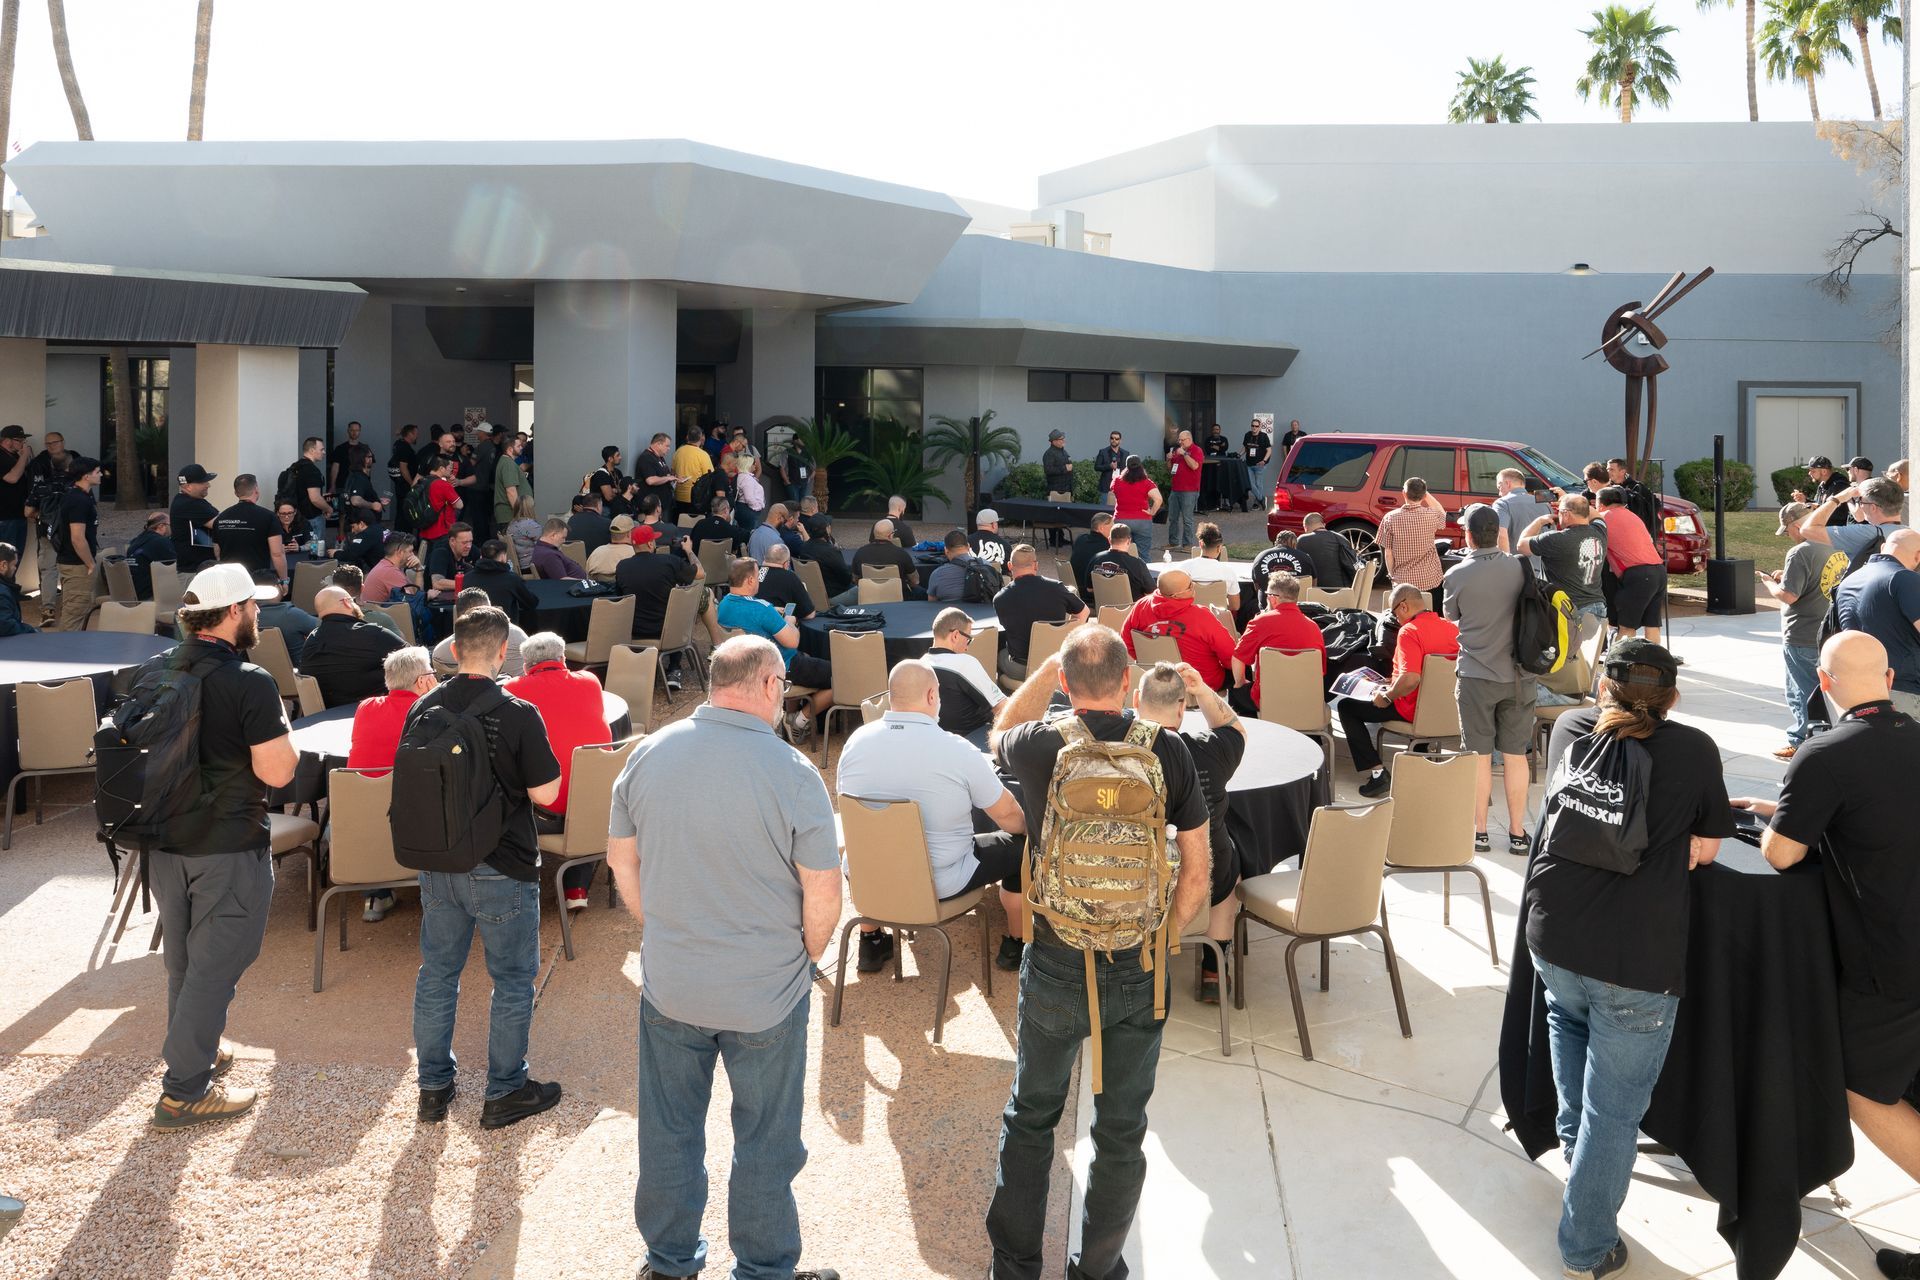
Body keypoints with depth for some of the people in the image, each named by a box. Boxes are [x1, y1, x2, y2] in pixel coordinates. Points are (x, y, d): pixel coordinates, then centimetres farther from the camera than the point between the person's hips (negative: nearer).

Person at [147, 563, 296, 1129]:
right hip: (228, 849, -7)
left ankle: (194, 1051, 39)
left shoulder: (154, 671, 2)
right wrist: (281, 723, -3)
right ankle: (185, 1091, 8)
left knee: (182, 960, 22)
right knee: (215, 965, 3)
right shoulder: (251, 683, -20)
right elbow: (277, 771, -19)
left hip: (163, 841, 7)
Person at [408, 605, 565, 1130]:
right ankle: (504, 1092, 18)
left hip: (438, 865, 5)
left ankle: (434, 1086, 28)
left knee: (437, 974, 17)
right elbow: (545, 792, -14)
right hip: (501, 870, -5)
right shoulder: (518, 714, -18)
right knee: (513, 981, 10)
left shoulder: (423, 709, -3)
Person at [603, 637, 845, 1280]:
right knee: (765, 1141, 14)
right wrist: (802, 959, 3)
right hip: (766, 996, -4)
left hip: (668, 985, 4)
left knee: (668, 1130, 20)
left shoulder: (648, 755, -7)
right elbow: (823, 900, -16)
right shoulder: (792, 773, -20)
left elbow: (622, 861, 4)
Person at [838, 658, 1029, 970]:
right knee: (1022, 845, 16)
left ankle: (871, 943, 43)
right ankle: (1015, 945, 34)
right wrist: (1027, 827, 15)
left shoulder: (857, 741, -10)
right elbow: (1009, 816, -9)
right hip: (941, 884, -4)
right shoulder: (959, 751, -21)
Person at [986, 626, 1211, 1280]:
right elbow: (1198, 875, -4)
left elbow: (1000, 730, 16)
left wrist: (1053, 661, 15)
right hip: (1139, 972, 0)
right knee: (1122, 1128, 16)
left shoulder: (1040, 746, -12)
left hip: (1055, 968, 0)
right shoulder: (1169, 752, -9)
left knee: (1031, 1116, 19)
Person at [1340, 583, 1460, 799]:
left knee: (1346, 707, 5)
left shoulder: (1409, 631, -21)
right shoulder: (1452, 628, 2)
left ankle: (1377, 772, -4)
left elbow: (1410, 679, -33)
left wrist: (1387, 697, -14)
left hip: (1414, 711, -8)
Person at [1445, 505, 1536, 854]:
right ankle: (1518, 833, 14)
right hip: (1518, 676, 2)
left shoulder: (1457, 575, -11)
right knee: (1516, 756, 9)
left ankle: (1479, 832, 14)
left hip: (1476, 676, -2)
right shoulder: (1519, 567, -5)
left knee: (1479, 755, 7)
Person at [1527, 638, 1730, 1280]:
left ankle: (1573, 1133, 36)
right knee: (1614, 1107, 9)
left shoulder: (1570, 728, 7)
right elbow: (1705, 848, 7)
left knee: (1568, 1016, 38)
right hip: (1637, 956, -4)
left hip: (1552, 933, 4)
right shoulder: (1694, 750, -3)